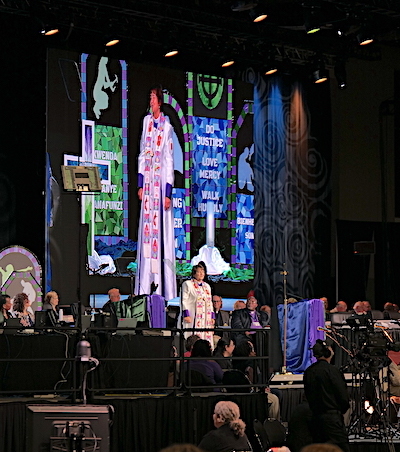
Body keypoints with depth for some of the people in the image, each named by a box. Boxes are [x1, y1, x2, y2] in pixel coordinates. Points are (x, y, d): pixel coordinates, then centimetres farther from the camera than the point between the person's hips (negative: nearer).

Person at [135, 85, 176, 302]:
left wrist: (168, 193, -9)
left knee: (160, 229, -4)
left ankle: (162, 287, -2)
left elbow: (169, 160, -5)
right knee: (146, 229, 3)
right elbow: (142, 153, 14)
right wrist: (140, 184, 8)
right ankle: (145, 286, 5)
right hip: (147, 180, 5)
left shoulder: (166, 127, -4)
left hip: (161, 181, -5)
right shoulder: (146, 122, 11)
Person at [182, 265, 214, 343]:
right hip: (193, 317, -6)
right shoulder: (187, 284, 3)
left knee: (207, 337, -2)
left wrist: (212, 317, 11)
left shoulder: (207, 286, 22)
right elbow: (184, 300, -5)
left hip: (206, 318, 6)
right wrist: (186, 315, -14)